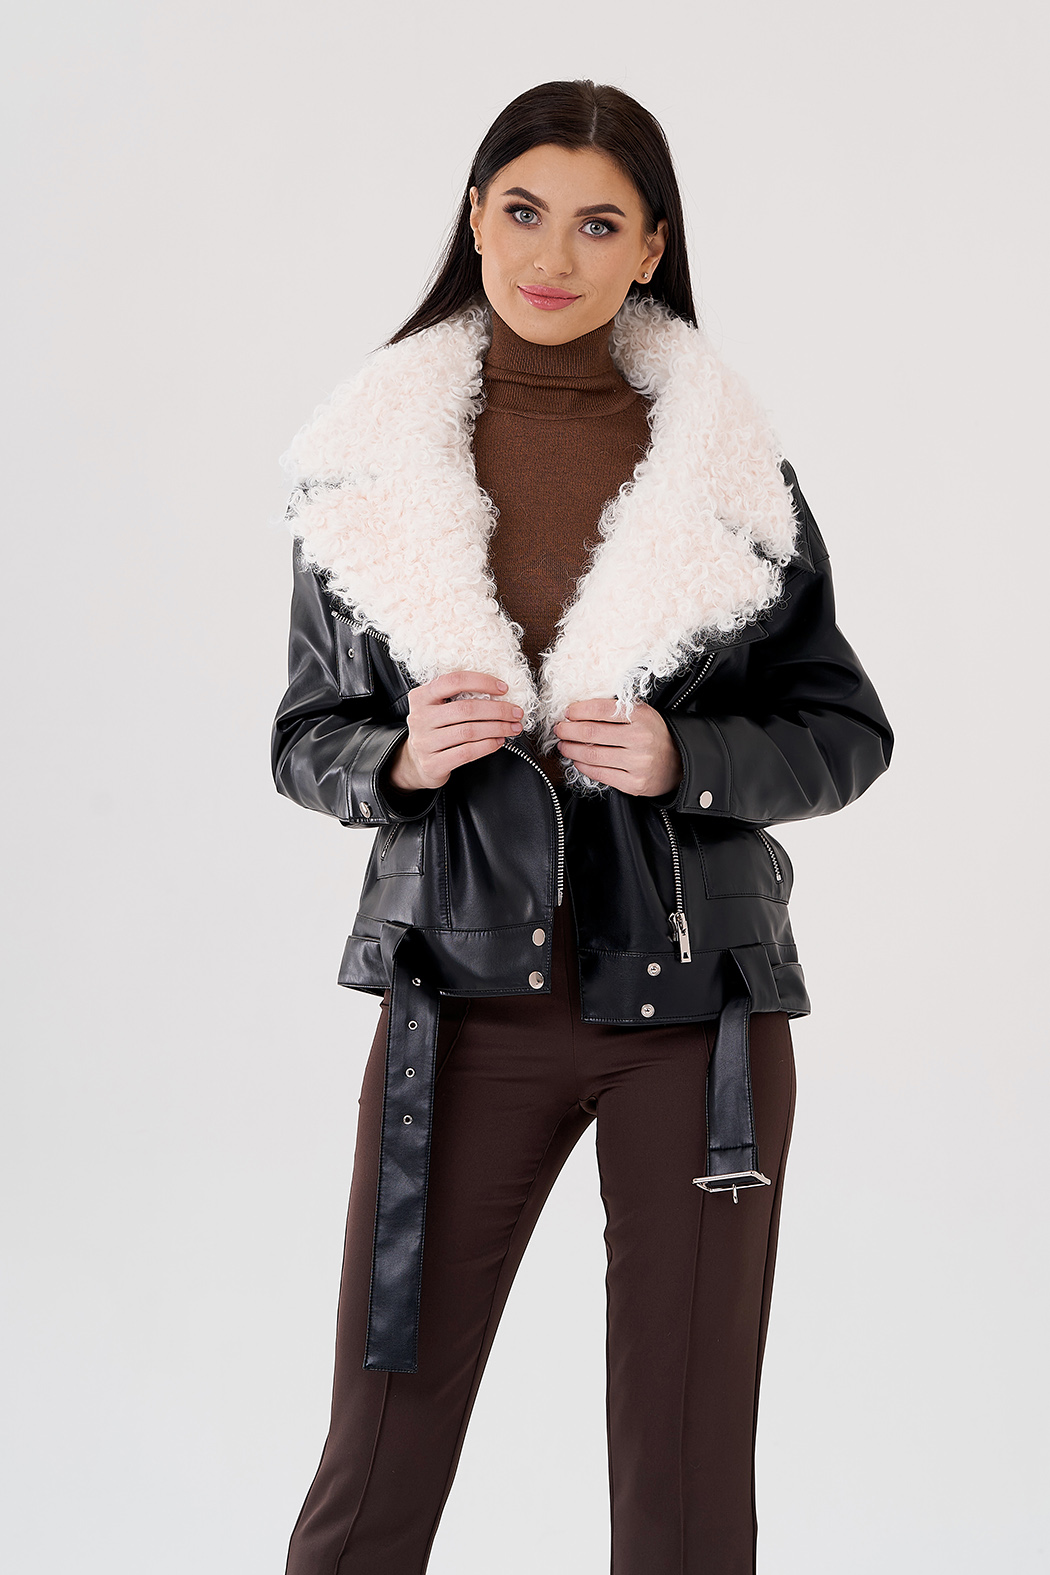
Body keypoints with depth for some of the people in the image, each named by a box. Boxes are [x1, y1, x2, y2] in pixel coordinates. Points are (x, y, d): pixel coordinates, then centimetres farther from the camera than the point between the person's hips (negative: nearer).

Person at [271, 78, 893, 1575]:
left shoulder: (730, 465, 1)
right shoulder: (366, 459, 3)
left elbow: (848, 734, 5)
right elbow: (306, 737, 10)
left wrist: (682, 758, -13)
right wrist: (401, 758, -12)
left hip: (693, 1006, 0)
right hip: (464, 1002, 1)